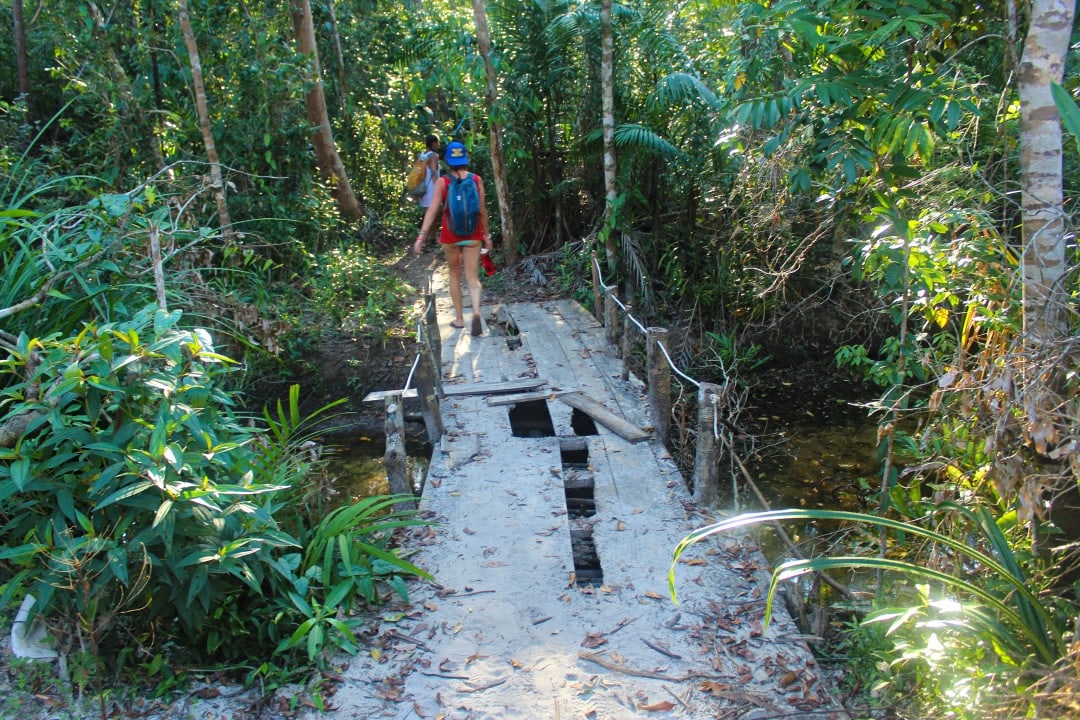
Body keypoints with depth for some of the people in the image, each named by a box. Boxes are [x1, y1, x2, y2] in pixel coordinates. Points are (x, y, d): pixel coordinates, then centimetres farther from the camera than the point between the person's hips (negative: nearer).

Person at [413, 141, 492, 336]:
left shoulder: (442, 182, -8)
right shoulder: (476, 180, -4)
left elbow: (433, 210, -15)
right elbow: (482, 210, -1)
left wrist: (422, 236, -17)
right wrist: (487, 235, 10)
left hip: (450, 237, 0)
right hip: (472, 237, 0)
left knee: (455, 275, 18)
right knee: (472, 277, 4)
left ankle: (459, 318, 22)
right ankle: (476, 312, -22)